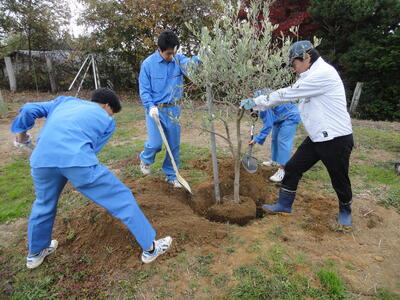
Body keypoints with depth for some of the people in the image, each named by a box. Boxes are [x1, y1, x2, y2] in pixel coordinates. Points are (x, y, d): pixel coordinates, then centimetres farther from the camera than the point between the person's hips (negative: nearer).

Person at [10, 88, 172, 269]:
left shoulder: (65, 101, 31)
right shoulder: (107, 121, 21)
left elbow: (28, 109, 25)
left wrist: (21, 132, 42)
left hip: (41, 159, 5)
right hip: (77, 160, -5)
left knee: (43, 204, 32)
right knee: (122, 199, 9)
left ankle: (35, 253, 51)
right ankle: (150, 248, 18)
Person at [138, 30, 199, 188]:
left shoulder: (179, 59, -2)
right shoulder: (148, 63, -7)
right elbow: (144, 90, -6)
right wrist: (151, 106, -21)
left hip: (173, 109, 3)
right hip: (155, 109, -3)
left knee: (174, 145, 8)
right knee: (156, 143, -6)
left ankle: (171, 175, 27)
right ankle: (145, 158, 30)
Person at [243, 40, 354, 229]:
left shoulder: (323, 73, -19)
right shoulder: (312, 76, 12)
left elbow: (288, 94, -19)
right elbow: (291, 95, 11)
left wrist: (257, 102, -10)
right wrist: (258, 105, 4)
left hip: (336, 139, -9)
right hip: (317, 138, 9)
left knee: (340, 180, 10)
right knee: (292, 168, 9)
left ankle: (345, 211, 37)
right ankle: (284, 206, 24)